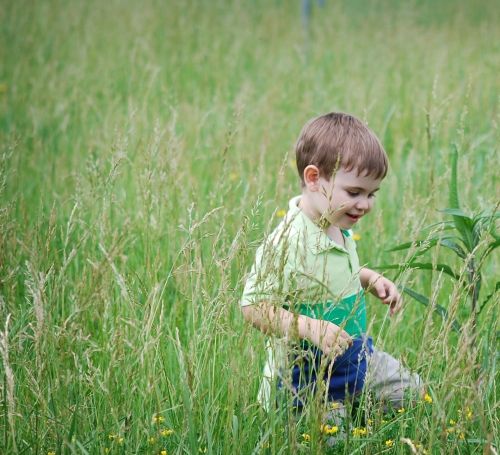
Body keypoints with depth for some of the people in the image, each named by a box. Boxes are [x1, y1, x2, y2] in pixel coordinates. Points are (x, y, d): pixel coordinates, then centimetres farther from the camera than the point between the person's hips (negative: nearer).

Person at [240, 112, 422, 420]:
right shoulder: (286, 244, -28)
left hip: (357, 358, 8)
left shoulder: (340, 228, 0)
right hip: (307, 377, -8)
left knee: (414, 393, 17)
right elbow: (254, 307, -28)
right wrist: (311, 328, -37)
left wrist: (371, 280, 4)